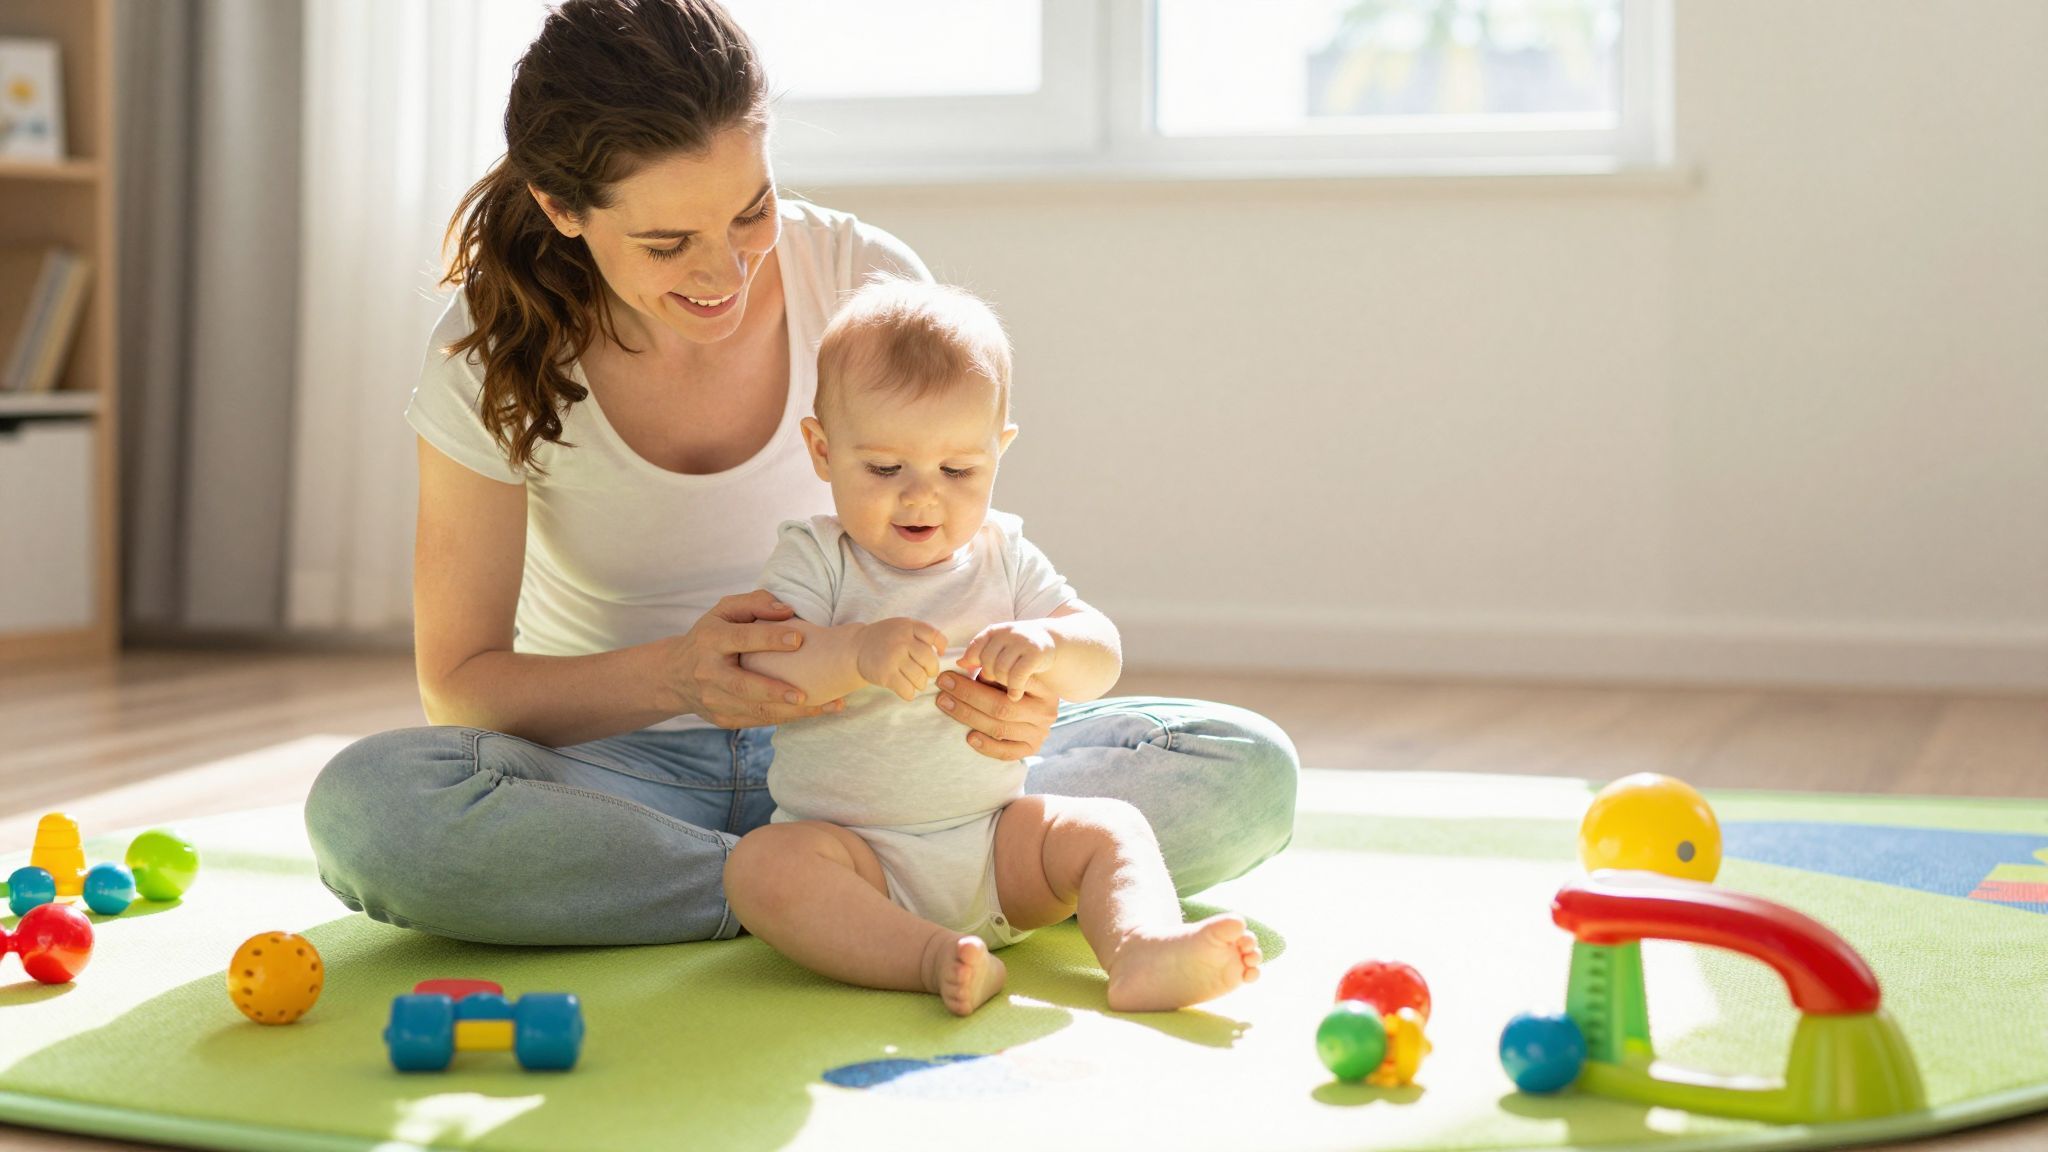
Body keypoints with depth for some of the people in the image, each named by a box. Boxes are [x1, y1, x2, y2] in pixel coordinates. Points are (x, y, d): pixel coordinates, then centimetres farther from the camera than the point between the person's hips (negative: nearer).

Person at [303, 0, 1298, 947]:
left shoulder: (866, 284, -11)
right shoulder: (492, 350, -13)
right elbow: (459, 682, -12)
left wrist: (1000, 682, -29)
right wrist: (675, 675, -32)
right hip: (625, 767, -1)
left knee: (1247, 775, -18)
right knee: (368, 808, -35)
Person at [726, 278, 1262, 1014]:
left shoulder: (1002, 557, 8)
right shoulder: (813, 558, -1)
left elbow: (1102, 662, -1)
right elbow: (762, 667, -17)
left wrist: (1046, 645, -24)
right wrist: (859, 653, -34)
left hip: (993, 844, 3)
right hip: (852, 851, -3)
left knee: (1106, 828, -16)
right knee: (760, 865, -31)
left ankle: (1143, 945, -39)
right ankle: (933, 959, -43)